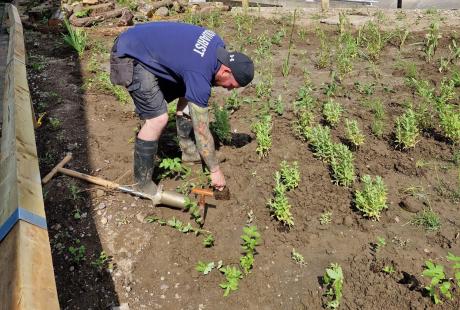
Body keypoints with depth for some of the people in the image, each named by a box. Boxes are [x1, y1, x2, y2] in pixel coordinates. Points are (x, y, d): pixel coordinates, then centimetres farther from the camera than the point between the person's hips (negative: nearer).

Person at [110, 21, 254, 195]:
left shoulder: (218, 45, -5)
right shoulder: (199, 77, -29)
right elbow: (202, 133, -22)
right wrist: (215, 171, -11)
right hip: (129, 57, -10)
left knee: (187, 93, 10)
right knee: (158, 118, -20)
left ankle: (188, 150, 22)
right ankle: (142, 183, -5)